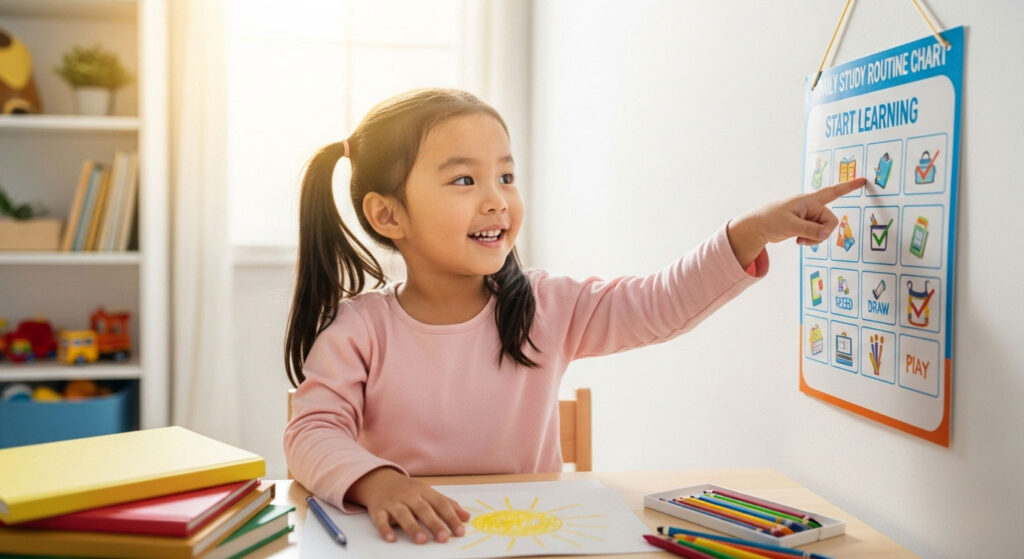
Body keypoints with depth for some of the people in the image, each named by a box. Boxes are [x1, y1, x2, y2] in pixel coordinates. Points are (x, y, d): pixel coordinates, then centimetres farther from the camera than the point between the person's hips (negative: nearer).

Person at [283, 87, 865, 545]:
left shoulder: (545, 308, -1)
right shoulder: (359, 330, -9)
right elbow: (312, 433, -16)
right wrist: (376, 482, -36)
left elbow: (658, 304, -4)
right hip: (406, 540, -2)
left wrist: (751, 232, -16)